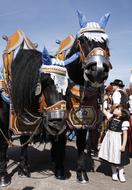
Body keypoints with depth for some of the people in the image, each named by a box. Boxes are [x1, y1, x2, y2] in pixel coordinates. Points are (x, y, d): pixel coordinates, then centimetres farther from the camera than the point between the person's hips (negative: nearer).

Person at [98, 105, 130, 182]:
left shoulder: (124, 122, -15)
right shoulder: (111, 117, 0)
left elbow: (125, 134, -13)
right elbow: (104, 111, 7)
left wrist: (123, 145, -15)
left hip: (118, 140, -5)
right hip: (109, 139, 5)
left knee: (119, 157, 6)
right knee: (112, 157, 14)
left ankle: (121, 174, 22)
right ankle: (114, 173, 29)